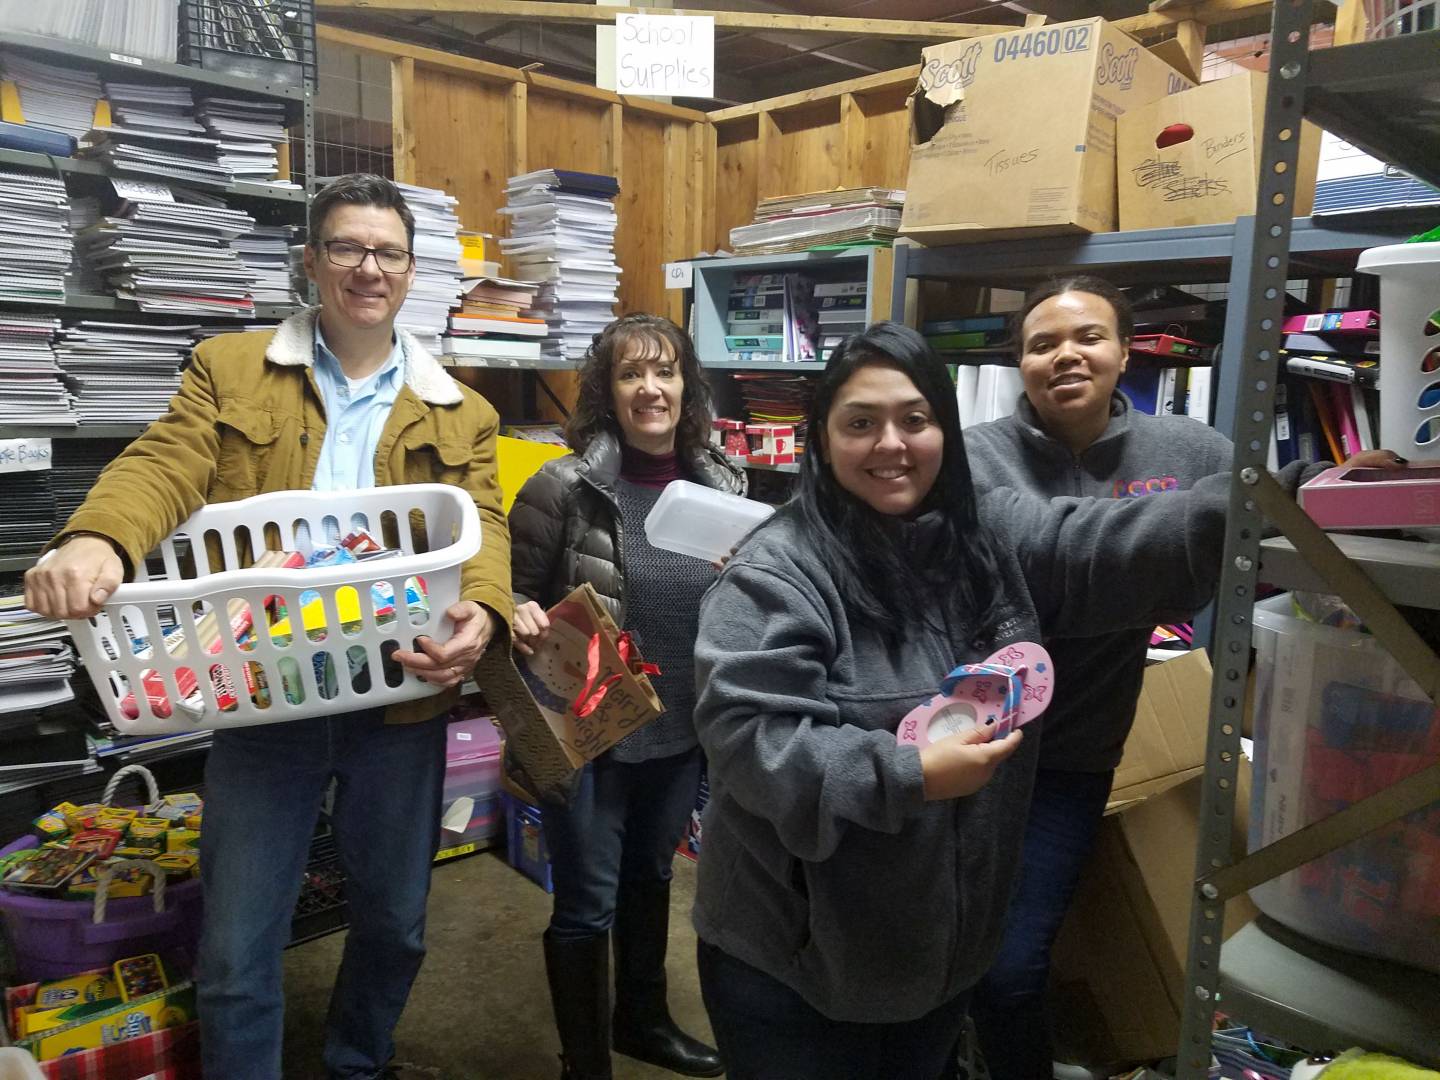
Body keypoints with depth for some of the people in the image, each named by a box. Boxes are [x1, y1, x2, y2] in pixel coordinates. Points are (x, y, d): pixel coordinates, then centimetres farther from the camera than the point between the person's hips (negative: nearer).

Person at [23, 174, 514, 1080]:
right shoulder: (229, 370, 5)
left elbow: (482, 527, -4)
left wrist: (480, 615, -26)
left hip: (402, 702, 2)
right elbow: (164, 466, -8)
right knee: (236, 948, 8)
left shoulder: (459, 414, 6)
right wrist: (94, 538, -31)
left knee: (396, 923, 18)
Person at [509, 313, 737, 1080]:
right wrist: (518, 615, -30)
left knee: (651, 877, 25)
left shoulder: (721, 484, -3)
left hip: (681, 730, 5)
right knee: (587, 903, 8)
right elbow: (511, 588, -9)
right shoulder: (566, 486, -17)